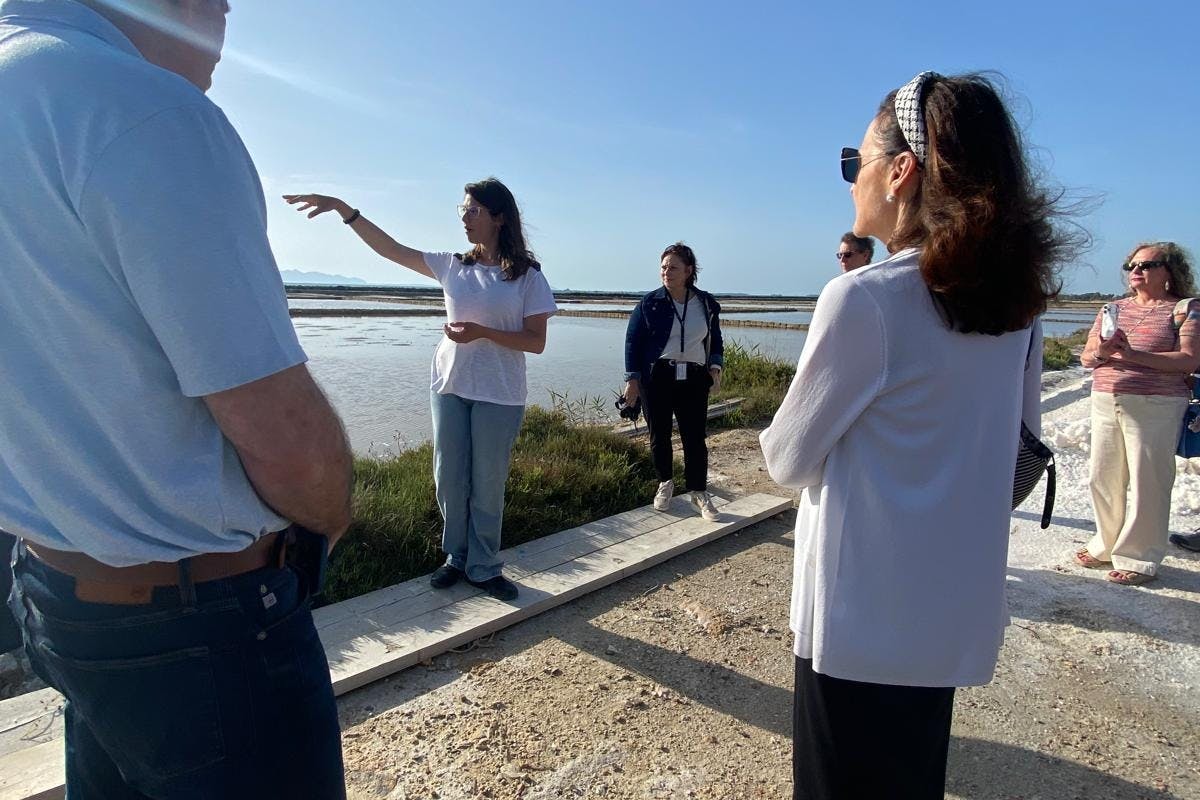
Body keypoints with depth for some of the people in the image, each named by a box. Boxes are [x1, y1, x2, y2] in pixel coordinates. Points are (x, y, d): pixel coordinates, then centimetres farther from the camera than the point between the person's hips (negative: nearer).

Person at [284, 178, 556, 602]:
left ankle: (483, 568, 19)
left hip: (498, 394, -4)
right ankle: (456, 558, 27)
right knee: (449, 478, 10)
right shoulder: (452, 266, 6)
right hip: (449, 385, 4)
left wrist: (483, 332, -18)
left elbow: (536, 342, -7)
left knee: (487, 484, 3)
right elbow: (390, 248, 7)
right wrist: (342, 207, 1)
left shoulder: (527, 276, -5)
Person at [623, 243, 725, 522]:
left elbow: (715, 340, 17)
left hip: (694, 379, 1)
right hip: (657, 377, -1)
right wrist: (632, 378, -5)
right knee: (659, 434, 8)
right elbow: (632, 340, 1)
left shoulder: (706, 304, 6)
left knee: (695, 436, 0)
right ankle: (665, 483, 29)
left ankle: (698, 491, 14)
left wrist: (715, 366, 2)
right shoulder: (649, 303, 0)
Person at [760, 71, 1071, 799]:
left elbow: (789, 460, -12)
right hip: (957, 609, 7)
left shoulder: (863, 297, -20)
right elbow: (1019, 449, 12)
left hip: (862, 615, -6)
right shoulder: (1015, 303, 2)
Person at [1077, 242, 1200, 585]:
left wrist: (1134, 355, -22)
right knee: (1103, 479, 8)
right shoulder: (1114, 309, 16)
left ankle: (1139, 559, 10)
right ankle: (1107, 545, 24)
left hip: (1155, 406, -5)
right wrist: (1101, 353, -10)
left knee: (1146, 484, -1)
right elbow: (1086, 356, 13)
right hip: (1105, 402, 5)